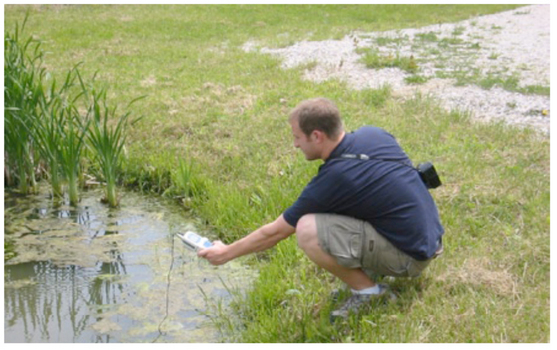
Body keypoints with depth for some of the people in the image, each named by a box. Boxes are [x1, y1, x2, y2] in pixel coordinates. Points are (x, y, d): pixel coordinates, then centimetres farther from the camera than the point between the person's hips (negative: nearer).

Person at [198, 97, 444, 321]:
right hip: (430, 236, 9)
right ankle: (371, 265, 16)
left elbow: (275, 232, -9)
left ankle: (368, 291, -5)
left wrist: (227, 252, 5)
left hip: (410, 257, -9)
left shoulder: (331, 181, -21)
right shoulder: (373, 134, -3)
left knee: (308, 231, -23)